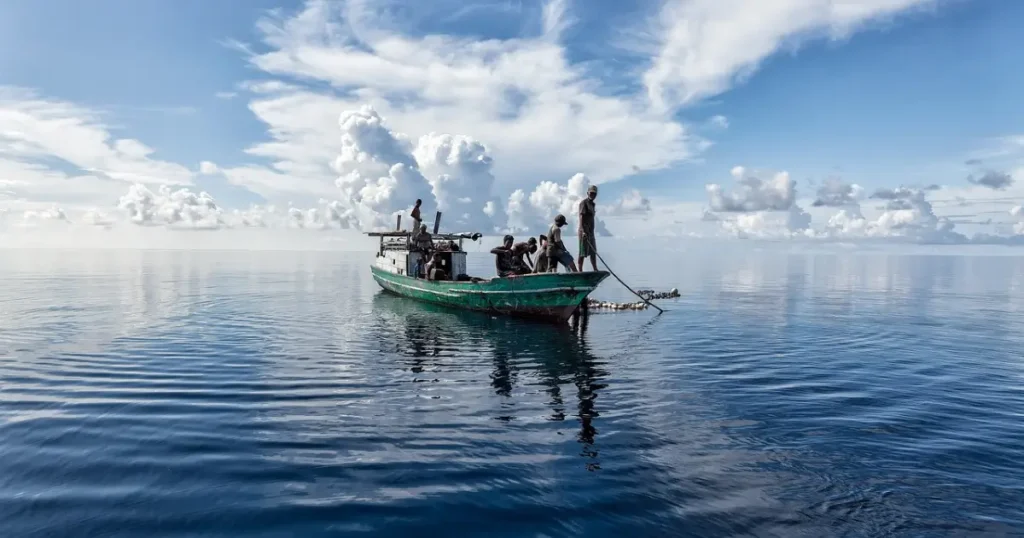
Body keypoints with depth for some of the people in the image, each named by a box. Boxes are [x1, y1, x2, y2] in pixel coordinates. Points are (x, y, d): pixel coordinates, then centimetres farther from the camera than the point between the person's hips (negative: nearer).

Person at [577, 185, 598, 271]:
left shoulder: (593, 204, 18)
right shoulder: (584, 203, -9)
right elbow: (581, 217, -19)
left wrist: (592, 232, 19)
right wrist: (583, 231, -29)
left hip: (591, 231, 9)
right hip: (584, 232, -9)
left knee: (593, 252, 12)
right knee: (583, 253, -6)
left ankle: (595, 270, 19)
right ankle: (580, 271, -3)